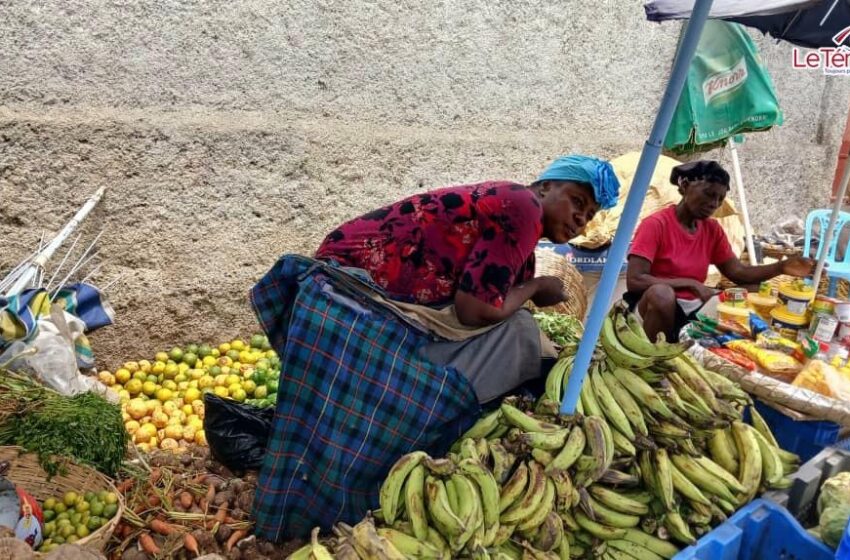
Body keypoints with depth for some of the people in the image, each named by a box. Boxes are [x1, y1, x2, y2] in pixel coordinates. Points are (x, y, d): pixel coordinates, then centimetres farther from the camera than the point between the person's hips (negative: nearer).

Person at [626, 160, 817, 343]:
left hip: (693, 312, 7)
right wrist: (691, 284, -23)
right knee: (661, 293, -39)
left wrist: (781, 267, -9)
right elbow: (634, 280, -22)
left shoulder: (712, 229, 8)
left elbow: (738, 272, 7)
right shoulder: (655, 224, -13)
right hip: (655, 308, -6)